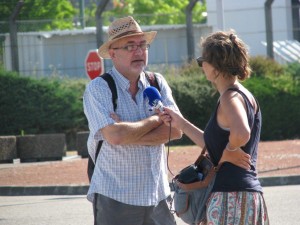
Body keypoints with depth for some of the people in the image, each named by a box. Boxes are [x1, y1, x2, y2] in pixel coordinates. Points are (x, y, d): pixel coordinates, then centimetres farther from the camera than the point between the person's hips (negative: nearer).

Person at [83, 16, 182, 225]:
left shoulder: (157, 83, 7)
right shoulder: (98, 88, -7)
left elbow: (176, 130, -6)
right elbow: (114, 136, -21)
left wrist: (128, 133, -15)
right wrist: (156, 119, -7)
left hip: (157, 196, 4)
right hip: (115, 199, -4)